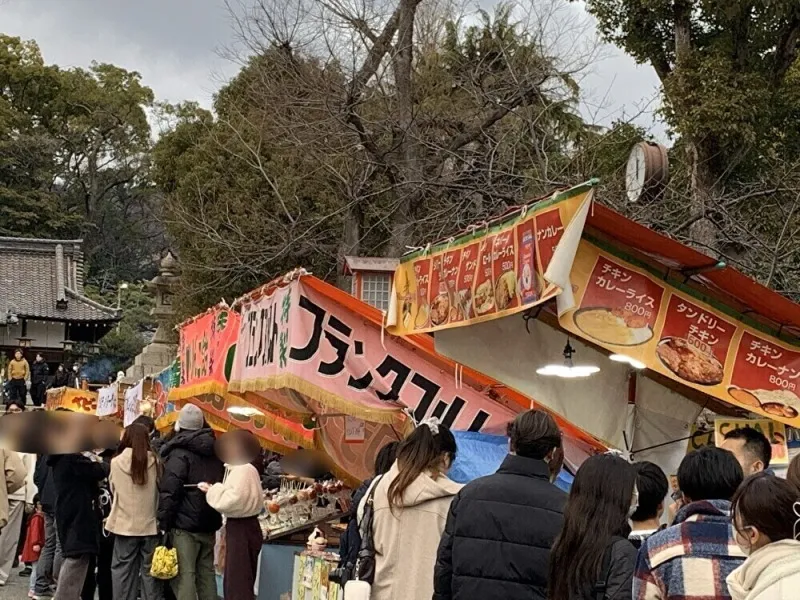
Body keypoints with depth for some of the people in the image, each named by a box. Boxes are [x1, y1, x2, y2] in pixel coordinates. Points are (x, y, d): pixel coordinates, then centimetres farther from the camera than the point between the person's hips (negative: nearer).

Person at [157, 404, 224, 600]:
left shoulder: (179, 453, -11)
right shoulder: (214, 451, 13)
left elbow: (169, 492, -16)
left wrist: (163, 523, -11)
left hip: (184, 524, -7)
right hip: (209, 524, 7)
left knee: (184, 575, -7)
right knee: (206, 573, 12)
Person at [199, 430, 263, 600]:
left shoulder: (244, 470, -18)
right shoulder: (242, 469, 15)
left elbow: (232, 501, -25)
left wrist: (212, 490, -11)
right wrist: (214, 490, 2)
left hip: (241, 530, -11)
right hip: (242, 527, 11)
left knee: (238, 582, -6)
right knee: (235, 580, 17)